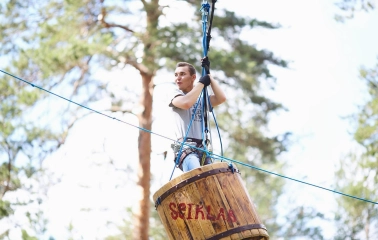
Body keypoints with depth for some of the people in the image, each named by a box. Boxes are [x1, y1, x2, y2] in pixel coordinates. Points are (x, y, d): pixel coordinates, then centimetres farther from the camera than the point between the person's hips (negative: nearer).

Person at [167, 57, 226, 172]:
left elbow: (221, 98, 2)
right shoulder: (174, 94, 9)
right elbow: (186, 103, -15)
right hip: (185, 147, -5)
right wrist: (202, 82, -2)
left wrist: (208, 75, 7)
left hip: (203, 148, 5)